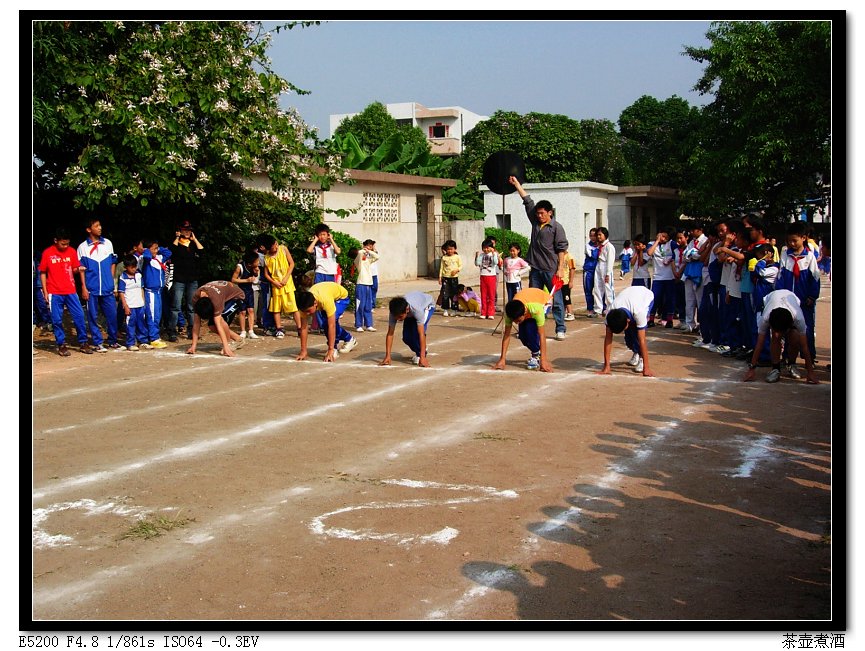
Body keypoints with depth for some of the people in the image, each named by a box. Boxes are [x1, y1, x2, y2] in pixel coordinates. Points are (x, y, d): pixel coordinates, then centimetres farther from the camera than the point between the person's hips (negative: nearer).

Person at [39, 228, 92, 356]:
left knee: (79, 316, -1)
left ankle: (83, 343, 9)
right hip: (54, 293, -2)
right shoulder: (47, 253, -2)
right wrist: (45, 291, -1)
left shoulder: (71, 251, 4)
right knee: (57, 320, 1)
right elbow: (43, 273, 4)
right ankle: (61, 345, 11)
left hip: (70, 291, 2)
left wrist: (78, 269, -12)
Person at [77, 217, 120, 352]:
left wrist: (112, 283, 10)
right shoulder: (83, 247, 1)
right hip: (91, 289, -2)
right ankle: (97, 343, 10)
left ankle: (113, 341, 18)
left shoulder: (108, 243, 8)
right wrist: (84, 288, -3)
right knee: (93, 316, 2)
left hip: (108, 288, 2)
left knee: (112, 315, 3)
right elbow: (81, 269, 2)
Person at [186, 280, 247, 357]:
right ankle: (238, 340, 13)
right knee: (212, 326, -5)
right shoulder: (195, 298, -24)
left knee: (220, 318, -30)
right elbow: (196, 322, -19)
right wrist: (193, 346, -21)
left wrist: (226, 347, -43)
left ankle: (229, 343, -9)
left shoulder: (215, 299, -41)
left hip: (236, 296, -7)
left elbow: (218, 325, -41)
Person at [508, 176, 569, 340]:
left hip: (551, 270, -6)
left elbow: (561, 249, -9)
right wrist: (516, 183, 14)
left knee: (556, 300, -2)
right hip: (535, 269, 6)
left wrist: (560, 268, -15)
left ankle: (560, 329, 1)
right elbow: (527, 200, 14)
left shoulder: (556, 227, -5)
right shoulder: (535, 222, 10)